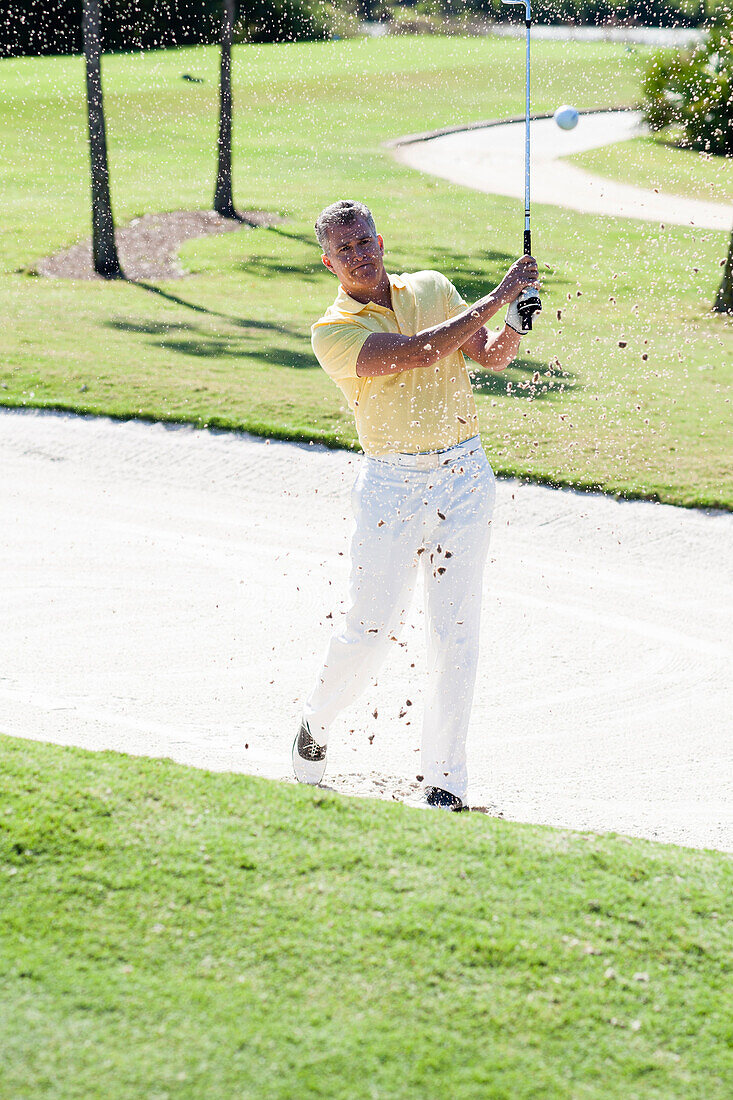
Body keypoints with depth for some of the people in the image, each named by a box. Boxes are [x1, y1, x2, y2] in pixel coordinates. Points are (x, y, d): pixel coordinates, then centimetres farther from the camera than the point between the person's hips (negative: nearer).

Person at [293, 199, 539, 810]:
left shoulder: (433, 289, 11)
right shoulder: (333, 332, -5)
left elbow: (490, 356, 11)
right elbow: (416, 354, -19)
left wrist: (513, 329, -12)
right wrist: (495, 300, -19)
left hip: (465, 475, 3)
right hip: (391, 484, -3)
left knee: (456, 633, 0)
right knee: (371, 629, -3)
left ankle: (445, 782, 7)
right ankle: (317, 724, 27)